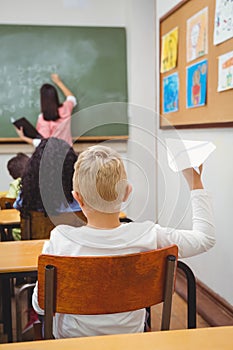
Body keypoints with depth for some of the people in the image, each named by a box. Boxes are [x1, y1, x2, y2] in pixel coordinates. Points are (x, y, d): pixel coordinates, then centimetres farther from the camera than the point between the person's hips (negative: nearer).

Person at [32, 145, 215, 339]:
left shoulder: (59, 241, -28)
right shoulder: (148, 237, -25)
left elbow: (40, 306, -17)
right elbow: (205, 237, -9)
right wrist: (195, 183, -2)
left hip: (73, 337, 0)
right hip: (130, 335, 1)